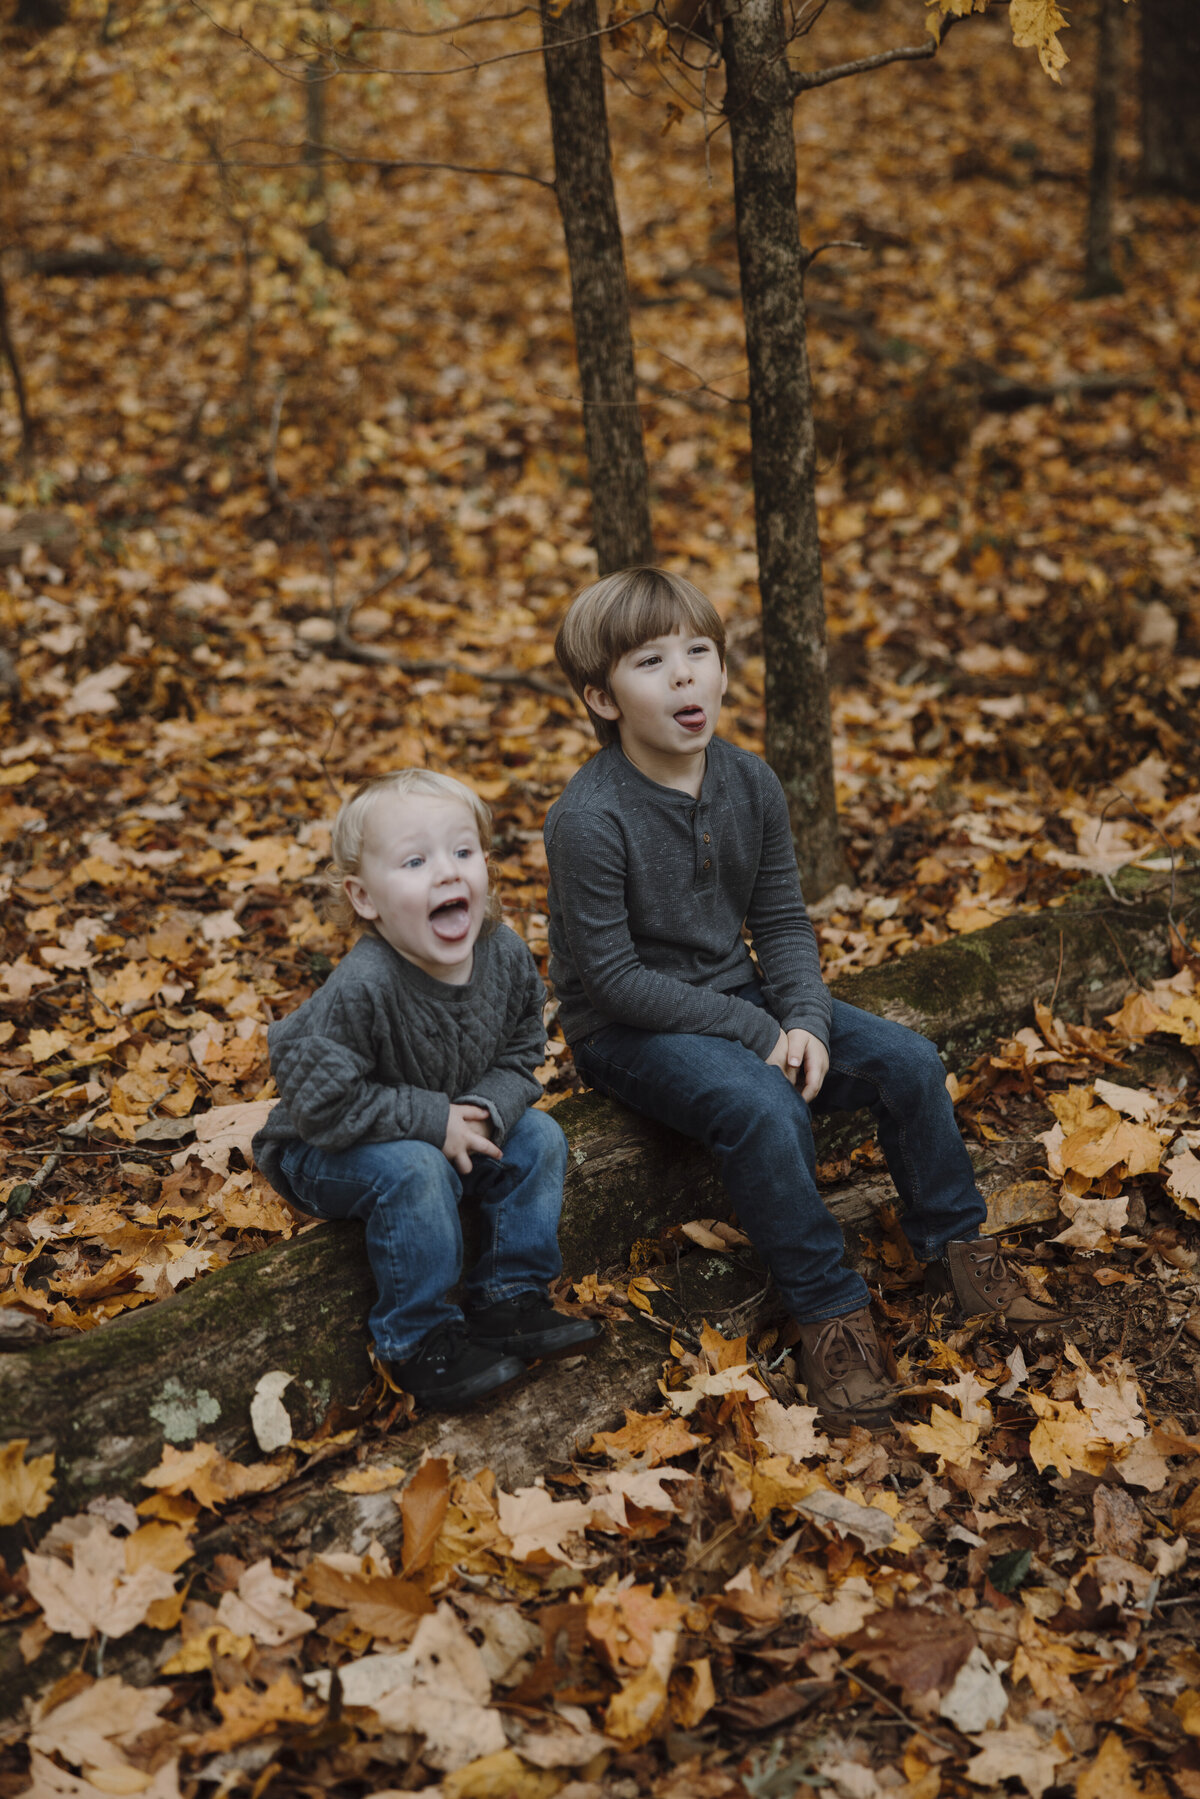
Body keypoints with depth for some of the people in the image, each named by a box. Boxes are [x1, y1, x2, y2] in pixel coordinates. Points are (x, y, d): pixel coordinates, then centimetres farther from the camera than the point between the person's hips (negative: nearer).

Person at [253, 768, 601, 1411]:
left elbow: (520, 1055, -1)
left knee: (538, 1137, -7)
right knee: (414, 1170, -32)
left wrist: (487, 1111, -22)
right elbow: (319, 1103, -33)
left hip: (449, 1130, 6)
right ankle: (417, 1340, -14)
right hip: (325, 1156, -6)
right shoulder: (361, 990, -35)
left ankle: (511, 1298, 3)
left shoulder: (504, 955, -15)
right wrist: (432, 1121, -29)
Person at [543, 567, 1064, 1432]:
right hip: (628, 1030, -7)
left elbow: (783, 920, 4)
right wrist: (753, 1033, -20)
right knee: (765, 1108, -32)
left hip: (740, 996, 7)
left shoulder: (750, 783, -2)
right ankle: (830, 1310, -15)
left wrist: (805, 1020, -14)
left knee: (908, 1060, -5)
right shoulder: (589, 819, -23)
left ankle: (956, 1245, 14)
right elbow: (613, 978, -21)